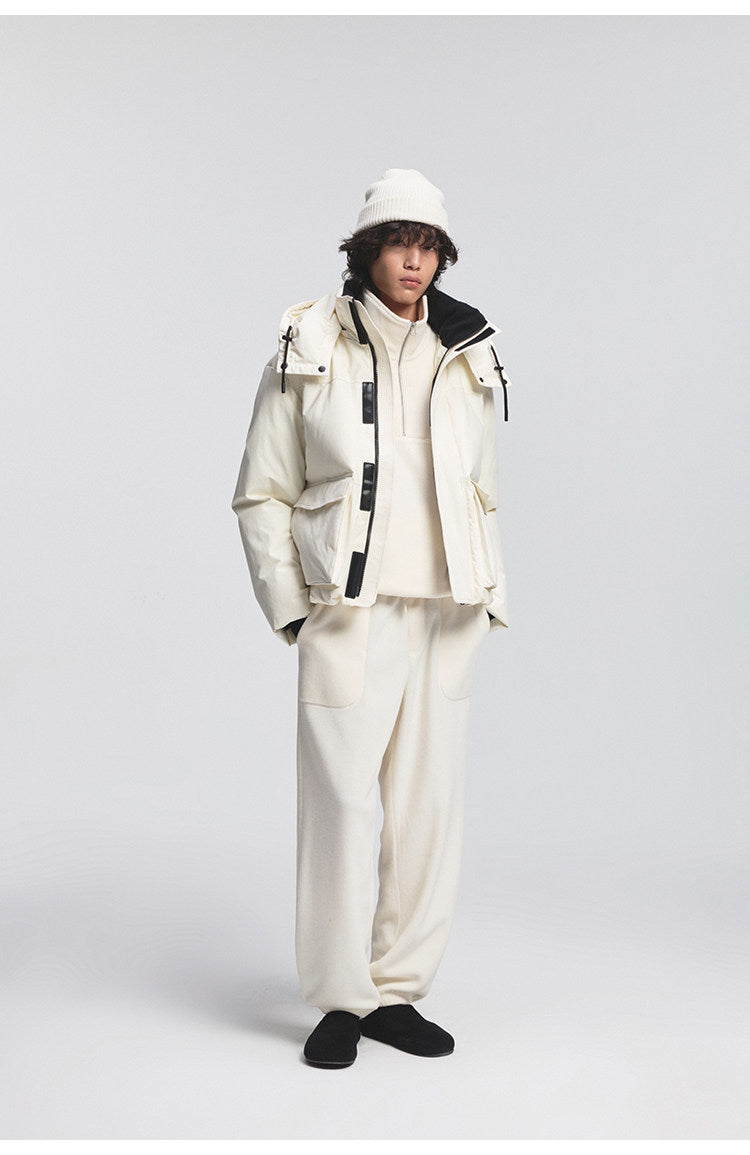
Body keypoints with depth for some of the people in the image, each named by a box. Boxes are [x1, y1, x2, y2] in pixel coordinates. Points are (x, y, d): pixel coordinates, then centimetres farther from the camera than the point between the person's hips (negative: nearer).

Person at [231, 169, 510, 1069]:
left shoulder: (465, 360, 12)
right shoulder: (307, 351, 2)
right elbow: (262, 495, 3)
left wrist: (489, 599, 10)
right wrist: (288, 606, -5)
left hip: (444, 618, 4)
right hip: (348, 615, -4)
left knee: (429, 807, 7)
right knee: (341, 804, -3)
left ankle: (399, 991, 21)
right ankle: (340, 1001, 12)